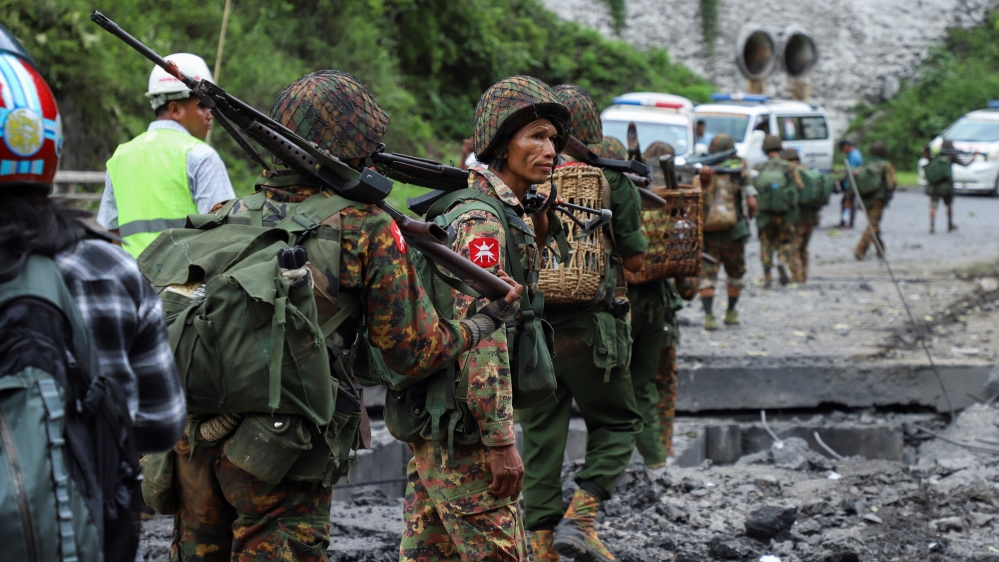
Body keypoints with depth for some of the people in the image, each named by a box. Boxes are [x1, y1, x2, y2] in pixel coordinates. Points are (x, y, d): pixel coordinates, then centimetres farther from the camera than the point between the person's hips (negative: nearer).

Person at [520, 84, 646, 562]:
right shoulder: (609, 179, -5)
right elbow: (634, 259, 1)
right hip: (589, 327, -3)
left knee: (541, 437, 11)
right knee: (616, 424, 13)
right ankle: (579, 519, -3)